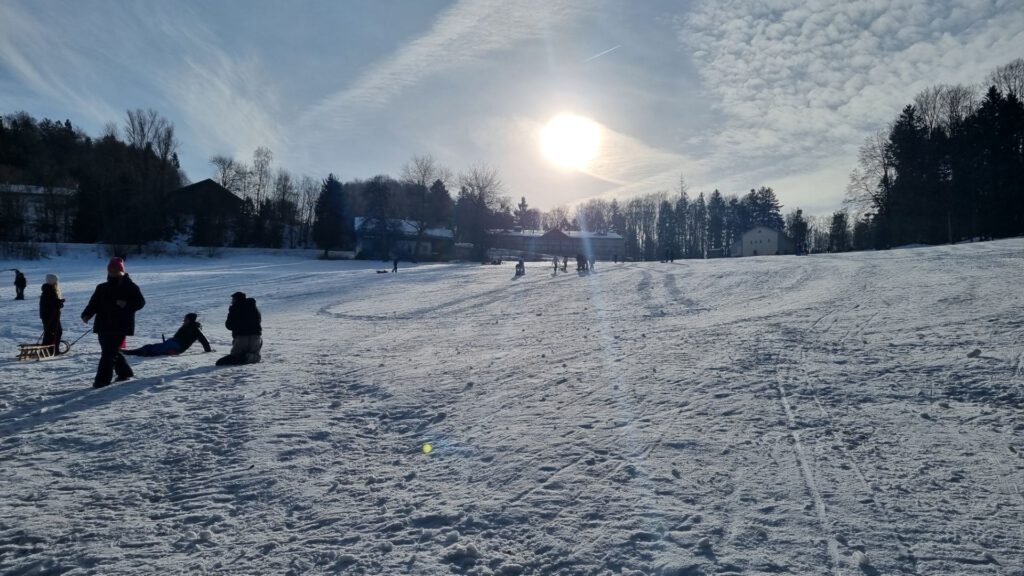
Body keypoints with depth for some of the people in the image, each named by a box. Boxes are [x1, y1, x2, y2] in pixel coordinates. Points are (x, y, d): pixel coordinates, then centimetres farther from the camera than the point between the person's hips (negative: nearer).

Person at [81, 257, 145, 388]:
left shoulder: (130, 287, 1)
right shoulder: (102, 288, 14)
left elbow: (140, 302, -1)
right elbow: (93, 304, 10)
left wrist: (127, 304, -19)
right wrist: (86, 315, -8)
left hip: (121, 326, -6)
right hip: (104, 326, 6)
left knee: (109, 352, -10)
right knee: (112, 351, 13)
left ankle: (102, 379, -9)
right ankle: (125, 372, 30)